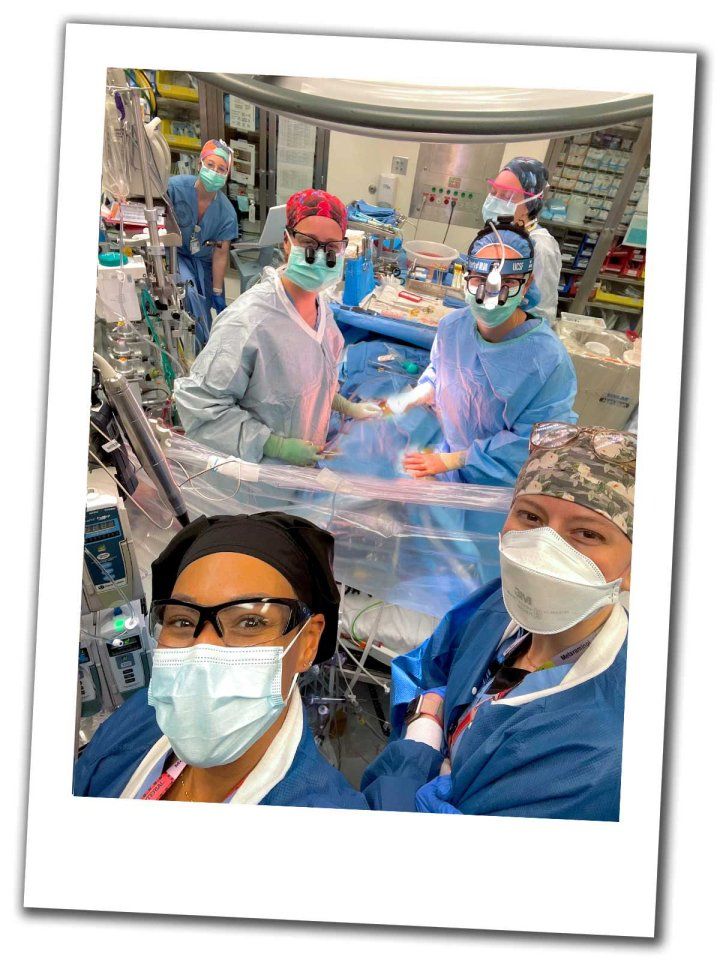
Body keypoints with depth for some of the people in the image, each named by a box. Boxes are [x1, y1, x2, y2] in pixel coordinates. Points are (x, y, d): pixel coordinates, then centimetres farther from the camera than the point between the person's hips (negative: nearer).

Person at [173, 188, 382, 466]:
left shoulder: (320, 304, -4)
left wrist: (347, 407, 5)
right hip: (258, 472, -7)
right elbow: (198, 403, -28)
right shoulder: (248, 321, -31)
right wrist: (277, 446, -28)